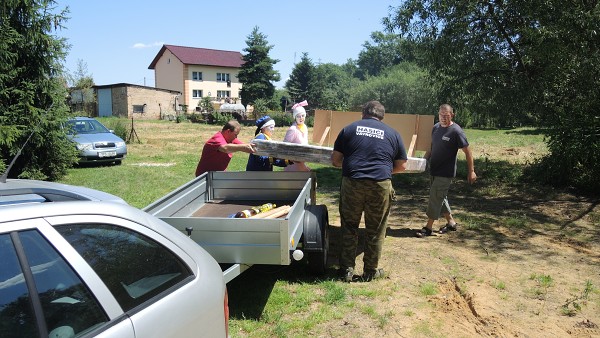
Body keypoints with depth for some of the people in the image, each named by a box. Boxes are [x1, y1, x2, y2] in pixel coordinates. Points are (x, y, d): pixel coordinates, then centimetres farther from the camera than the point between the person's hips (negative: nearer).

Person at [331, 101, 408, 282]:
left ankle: (347, 270, 21)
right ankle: (370, 271, 26)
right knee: (375, 232, 13)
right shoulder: (393, 133, 11)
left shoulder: (349, 128, 9)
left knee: (349, 228, 14)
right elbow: (401, 166, 13)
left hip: (352, 184, 0)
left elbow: (335, 160, 9)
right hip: (380, 186, 0)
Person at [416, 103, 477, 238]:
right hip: (434, 170, 8)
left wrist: (471, 171, -11)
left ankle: (428, 227, 4)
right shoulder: (436, 127, 5)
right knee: (440, 197, 15)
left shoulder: (456, 131, -15)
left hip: (446, 172, -7)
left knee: (435, 197, -6)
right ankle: (451, 222, 31)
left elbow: (467, 152, -11)